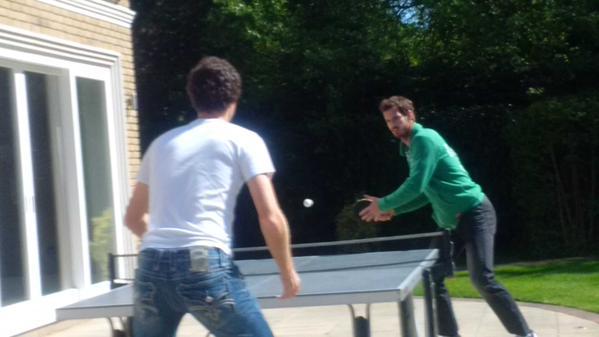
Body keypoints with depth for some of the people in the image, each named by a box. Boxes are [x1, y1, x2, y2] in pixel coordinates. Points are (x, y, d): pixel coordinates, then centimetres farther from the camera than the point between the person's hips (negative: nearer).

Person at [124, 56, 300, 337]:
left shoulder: (161, 143, 21)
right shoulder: (243, 139, 6)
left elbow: (134, 218, 29)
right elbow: (271, 217, -4)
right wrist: (288, 272, 9)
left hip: (151, 267, 5)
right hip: (205, 266, -5)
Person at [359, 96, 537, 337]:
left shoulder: (424, 139, -12)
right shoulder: (411, 148, 17)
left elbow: (417, 186, -22)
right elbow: (426, 193, 23)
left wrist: (384, 204, -11)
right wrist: (393, 211, 13)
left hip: (473, 213, -10)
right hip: (451, 221, 10)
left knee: (482, 279, -17)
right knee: (433, 278, 6)